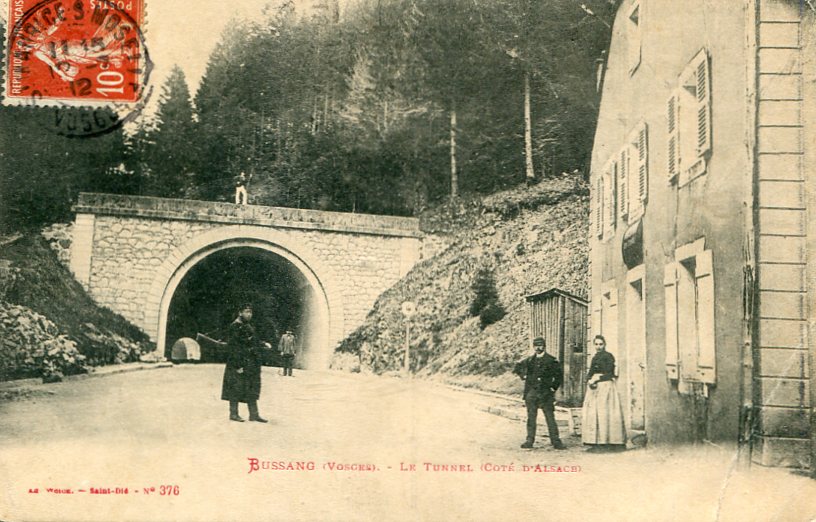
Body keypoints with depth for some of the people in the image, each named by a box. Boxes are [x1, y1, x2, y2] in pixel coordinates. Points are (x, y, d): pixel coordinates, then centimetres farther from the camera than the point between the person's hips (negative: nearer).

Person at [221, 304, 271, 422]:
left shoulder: (249, 326, 14)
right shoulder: (235, 327, -13)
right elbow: (233, 347, -17)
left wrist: (263, 344, 10)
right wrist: (238, 365, -20)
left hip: (251, 363, 9)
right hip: (239, 362, -9)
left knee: (252, 389, 9)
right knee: (236, 388, -2)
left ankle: (254, 414, 13)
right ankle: (233, 414, 8)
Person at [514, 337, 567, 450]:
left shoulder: (551, 360, -2)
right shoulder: (530, 360, 9)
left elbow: (559, 375, 0)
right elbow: (518, 367, 25)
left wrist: (553, 387, -3)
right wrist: (523, 376, 13)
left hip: (545, 393, -4)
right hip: (531, 393, 4)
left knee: (550, 418, -3)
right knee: (531, 418, 6)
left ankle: (556, 441, 1)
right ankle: (530, 440, 11)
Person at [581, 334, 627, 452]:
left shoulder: (608, 356, -2)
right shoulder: (594, 358, 19)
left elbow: (609, 374, -10)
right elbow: (590, 374, 16)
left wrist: (596, 378, -10)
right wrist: (589, 381, -5)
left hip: (606, 387, -7)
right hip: (594, 388, 7)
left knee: (604, 414, -12)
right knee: (592, 414, 0)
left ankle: (606, 443, -13)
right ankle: (595, 443, -1)